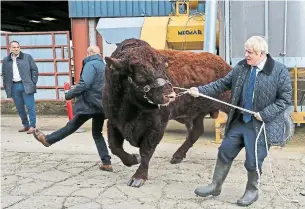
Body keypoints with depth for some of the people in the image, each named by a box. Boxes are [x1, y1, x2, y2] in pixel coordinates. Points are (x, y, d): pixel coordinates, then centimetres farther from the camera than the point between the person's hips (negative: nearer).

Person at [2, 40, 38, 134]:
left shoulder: (27, 57, 2)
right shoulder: (6, 60, 10)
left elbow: (34, 70, 3)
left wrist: (33, 83, -4)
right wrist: (6, 87, 6)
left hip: (26, 86, -3)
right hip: (14, 87, 4)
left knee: (30, 107, -5)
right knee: (20, 108, 9)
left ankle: (32, 126, 0)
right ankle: (26, 125, 21)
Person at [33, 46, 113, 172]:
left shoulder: (90, 64, -11)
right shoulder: (103, 65, 16)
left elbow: (84, 84, -22)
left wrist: (69, 95, -13)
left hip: (90, 104, -8)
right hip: (101, 105, 8)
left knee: (72, 126, 6)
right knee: (97, 134, 14)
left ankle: (48, 139, 23)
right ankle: (106, 163, 9)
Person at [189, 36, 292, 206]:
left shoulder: (279, 71, -13)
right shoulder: (241, 67, 2)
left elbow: (286, 99, -12)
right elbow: (223, 84, 5)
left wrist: (264, 114, -19)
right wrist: (200, 90, -7)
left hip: (261, 125, -5)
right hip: (239, 121, 5)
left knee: (253, 161, 4)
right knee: (225, 152, 10)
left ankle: (252, 191, 30)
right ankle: (216, 186, 28)